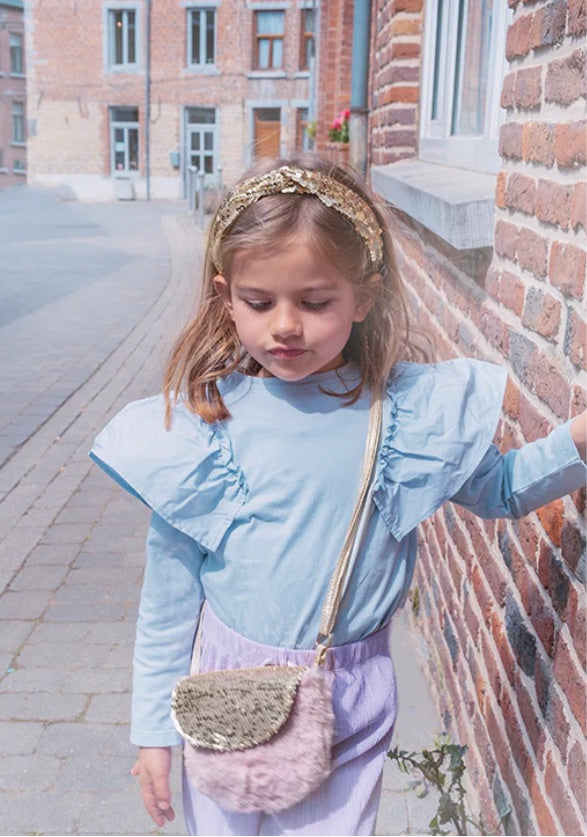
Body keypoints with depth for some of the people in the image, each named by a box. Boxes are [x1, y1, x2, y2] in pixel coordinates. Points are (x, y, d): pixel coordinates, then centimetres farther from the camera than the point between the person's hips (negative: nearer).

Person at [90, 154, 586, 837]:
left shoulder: (411, 407, -11)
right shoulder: (199, 419, -13)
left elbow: (496, 490, 9)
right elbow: (169, 585, -4)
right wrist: (154, 727, 2)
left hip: (350, 697, 0)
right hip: (227, 683, 0)